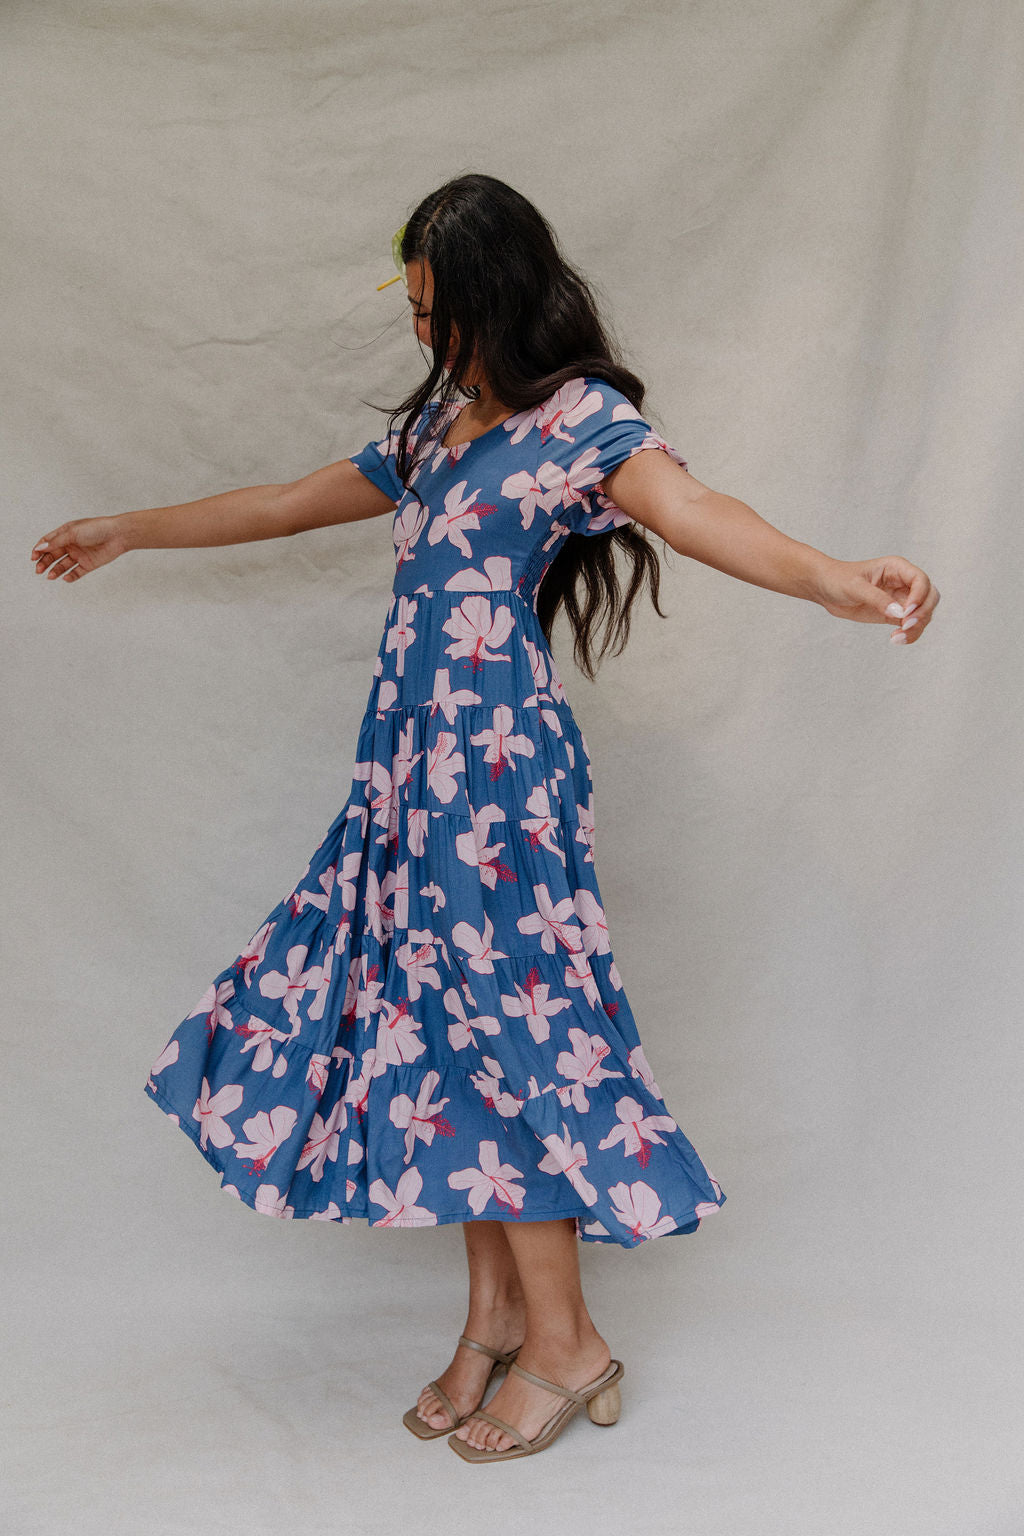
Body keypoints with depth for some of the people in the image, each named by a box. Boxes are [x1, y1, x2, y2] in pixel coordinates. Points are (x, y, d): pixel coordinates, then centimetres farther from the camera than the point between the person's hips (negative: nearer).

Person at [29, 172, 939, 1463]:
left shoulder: (581, 416, -8)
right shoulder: (437, 421, 16)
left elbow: (683, 506, -28)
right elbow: (294, 503, 26)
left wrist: (832, 577, -49)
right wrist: (126, 532, 34)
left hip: (498, 757, -8)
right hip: (414, 756, 8)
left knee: (494, 1015, -5)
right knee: (439, 1012, 9)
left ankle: (562, 1341, 11)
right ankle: (496, 1309, 22)